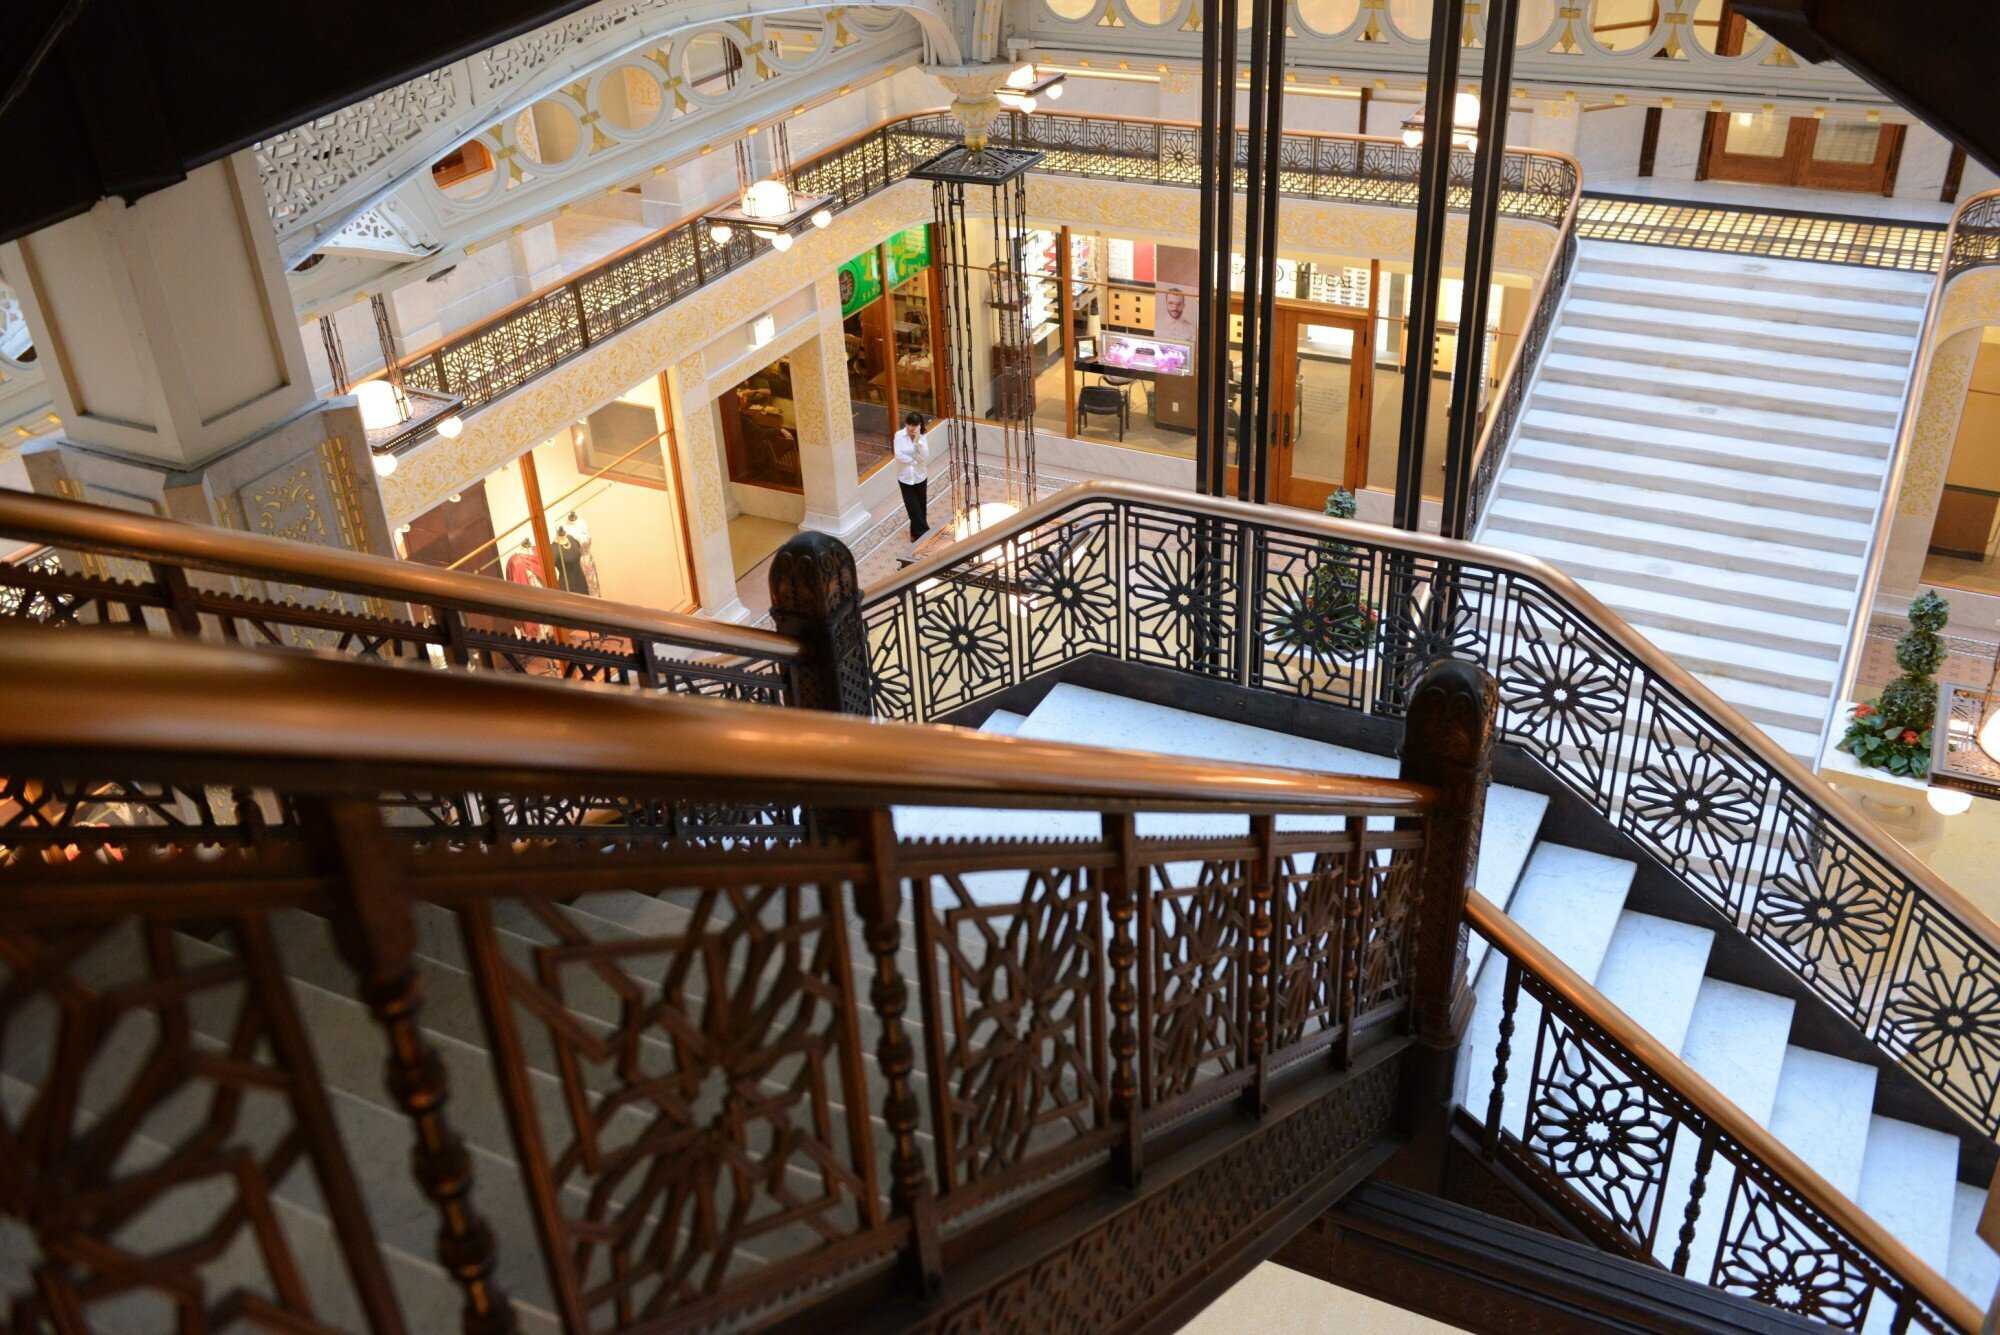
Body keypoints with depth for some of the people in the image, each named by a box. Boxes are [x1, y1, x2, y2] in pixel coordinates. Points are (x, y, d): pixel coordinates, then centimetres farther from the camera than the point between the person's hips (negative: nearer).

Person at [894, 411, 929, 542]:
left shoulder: (921, 437, -7)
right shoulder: (899, 436, -11)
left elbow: (925, 457, -17)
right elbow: (899, 455, -19)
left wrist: (917, 441, -26)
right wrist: (915, 460, -16)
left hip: (920, 476, 2)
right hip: (905, 477, -2)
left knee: (920, 507, 12)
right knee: (913, 507, -1)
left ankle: (918, 533, 31)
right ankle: (924, 533, 9)